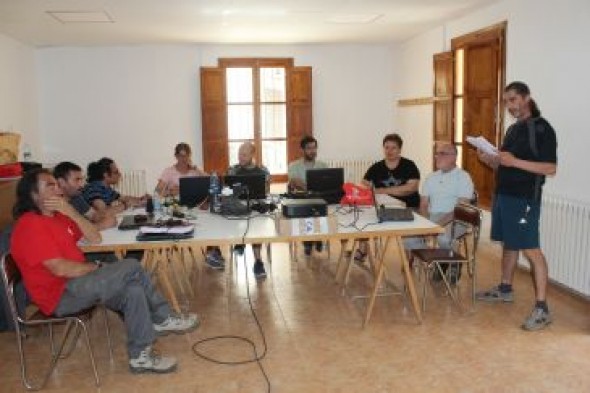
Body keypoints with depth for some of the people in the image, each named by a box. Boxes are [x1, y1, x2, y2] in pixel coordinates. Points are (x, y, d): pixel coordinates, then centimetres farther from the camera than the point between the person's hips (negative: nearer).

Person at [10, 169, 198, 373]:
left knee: (133, 291, -8)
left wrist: (70, 211, -6)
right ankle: (163, 320, -3)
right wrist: (97, 268, -10)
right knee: (131, 268, -18)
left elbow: (95, 238, 6)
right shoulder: (30, 225, -17)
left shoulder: (56, 217, 12)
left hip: (76, 282, 9)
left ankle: (140, 356, 0)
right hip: (60, 296, -9)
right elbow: (60, 268, -24)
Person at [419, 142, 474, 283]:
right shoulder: (431, 177, 16)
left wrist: (440, 223, -23)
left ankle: (455, 263, 0)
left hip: (455, 219, -5)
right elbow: (424, 204, 13)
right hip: (431, 217, 5)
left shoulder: (463, 177, -2)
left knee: (443, 239, -34)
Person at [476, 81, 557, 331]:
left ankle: (542, 308, -5)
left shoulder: (542, 128, -10)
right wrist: (490, 160, 1)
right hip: (503, 195, 8)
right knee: (508, 244, 17)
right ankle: (505, 289, 31)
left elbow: (550, 168, -17)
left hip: (525, 199, -8)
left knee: (531, 250, -8)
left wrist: (515, 161, -25)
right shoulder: (513, 129, 15)